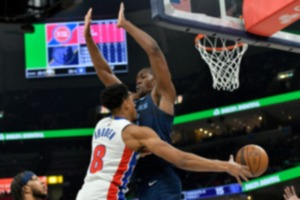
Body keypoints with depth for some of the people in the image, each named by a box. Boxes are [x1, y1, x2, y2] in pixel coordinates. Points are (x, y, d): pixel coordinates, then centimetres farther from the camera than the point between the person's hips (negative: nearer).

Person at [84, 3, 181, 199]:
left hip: (162, 182, -8)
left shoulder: (161, 96, 5)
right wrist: (88, 36, 18)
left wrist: (125, 24, -2)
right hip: (143, 184, 8)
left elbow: (154, 50, -6)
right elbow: (104, 71, 24)